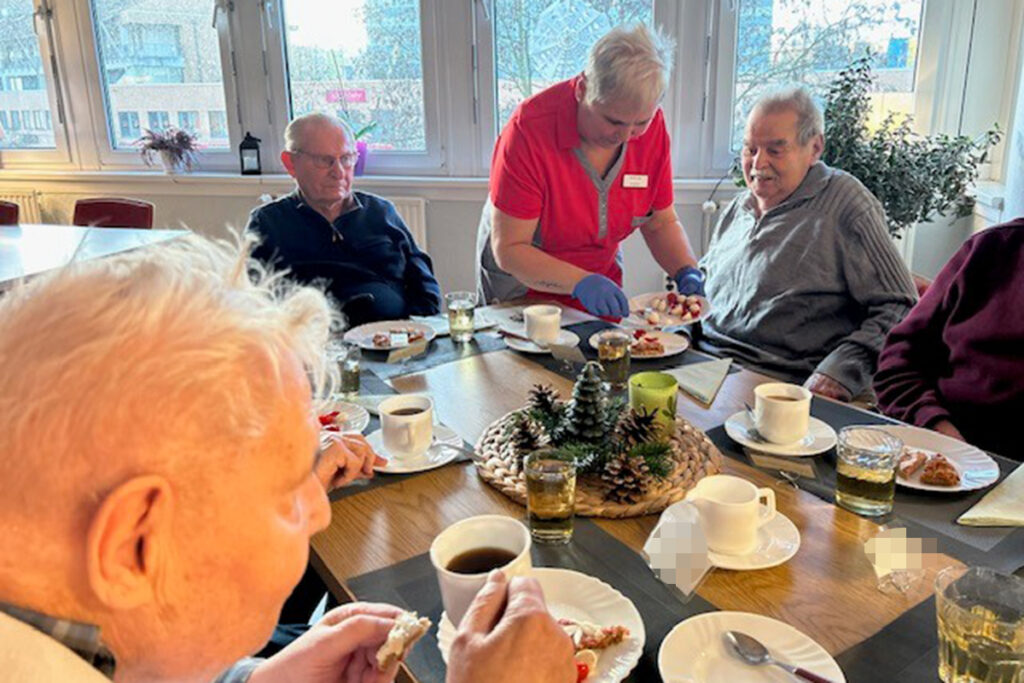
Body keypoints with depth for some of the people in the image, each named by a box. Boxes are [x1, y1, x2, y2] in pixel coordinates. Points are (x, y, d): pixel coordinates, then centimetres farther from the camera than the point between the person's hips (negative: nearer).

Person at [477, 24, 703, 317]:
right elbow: (508, 249, -25)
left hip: (600, 293, 2)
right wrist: (580, 282, -37)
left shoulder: (653, 125, -12)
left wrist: (687, 272, -18)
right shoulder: (529, 130, -26)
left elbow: (661, 223, -1)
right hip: (523, 289, -1)